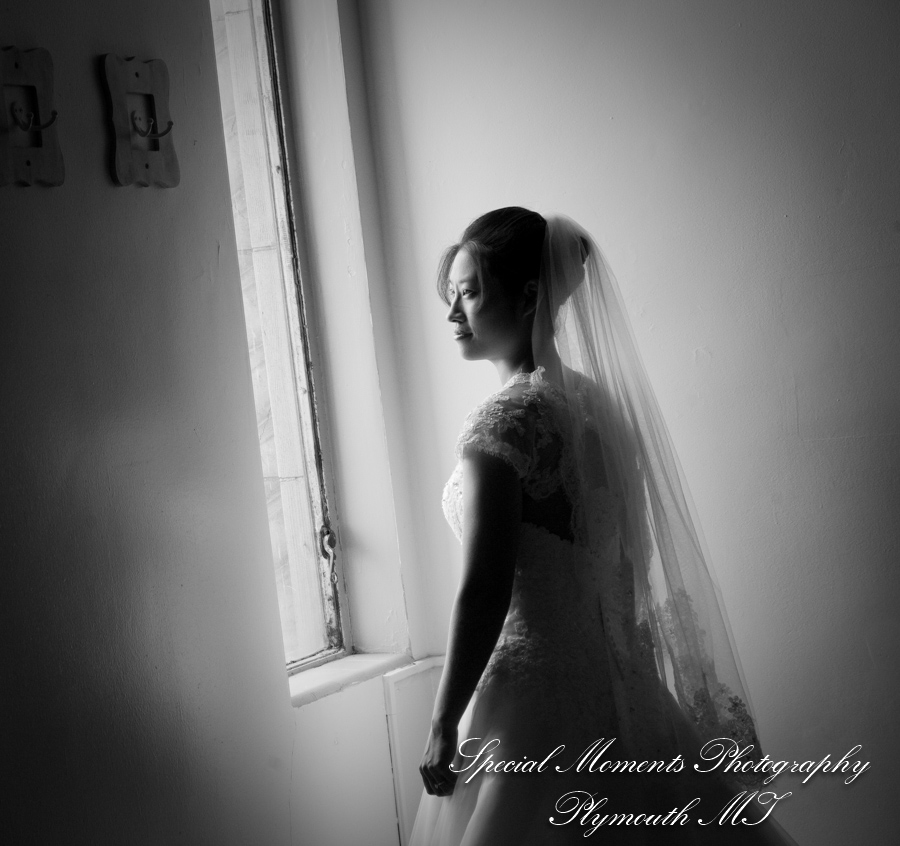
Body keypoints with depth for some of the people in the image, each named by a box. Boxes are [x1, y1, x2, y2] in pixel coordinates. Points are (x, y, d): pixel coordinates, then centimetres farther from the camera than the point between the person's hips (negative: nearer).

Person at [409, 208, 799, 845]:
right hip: (618, 682, 8)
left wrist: (444, 727, -14)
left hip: (534, 687, -8)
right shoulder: (594, 399, 8)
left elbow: (484, 593, -20)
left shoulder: (504, 421, -16)